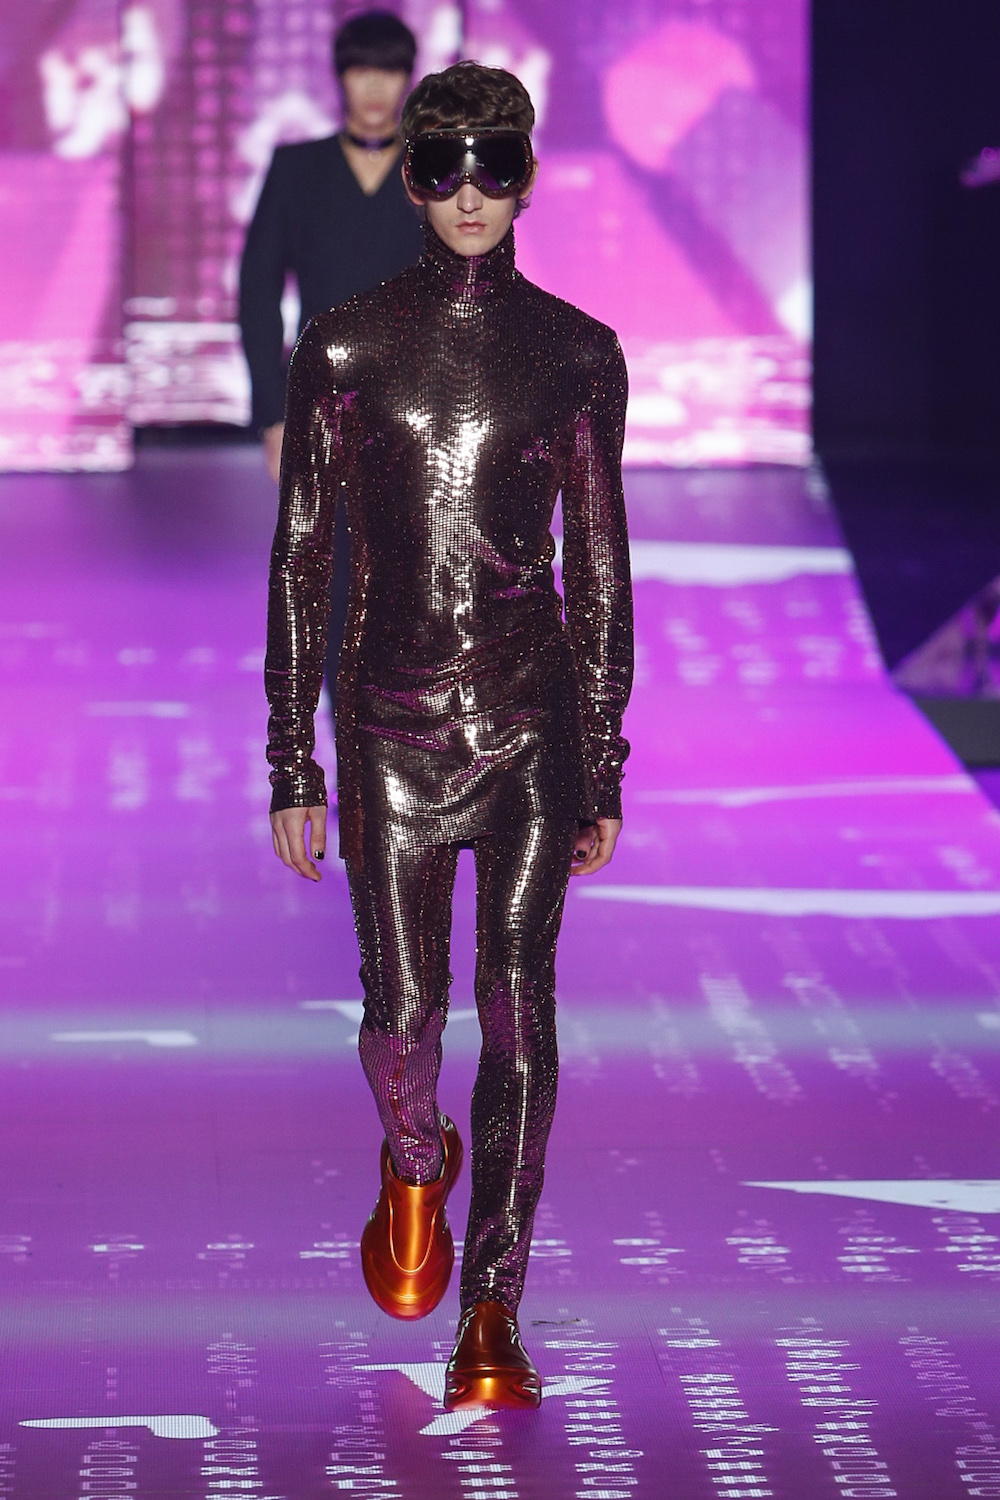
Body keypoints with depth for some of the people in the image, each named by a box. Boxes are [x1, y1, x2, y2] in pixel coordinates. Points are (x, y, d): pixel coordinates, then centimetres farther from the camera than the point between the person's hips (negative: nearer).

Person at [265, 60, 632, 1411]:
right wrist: (294, 767, 0)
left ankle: (492, 1314, 6)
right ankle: (417, 1163, 34)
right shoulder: (344, 348, 1)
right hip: (394, 720, -1)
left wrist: (606, 772, 6)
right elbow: (300, 558, 3)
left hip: (534, 717, 1)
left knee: (518, 1010, -3)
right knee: (402, 1013, -3)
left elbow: (600, 568, 8)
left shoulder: (576, 352, 4)